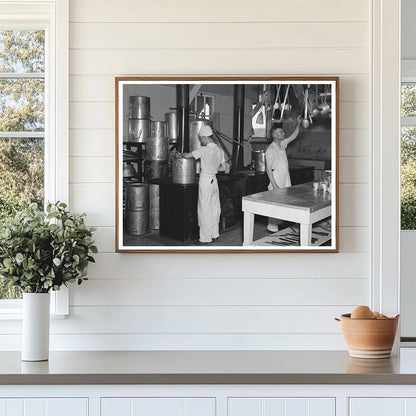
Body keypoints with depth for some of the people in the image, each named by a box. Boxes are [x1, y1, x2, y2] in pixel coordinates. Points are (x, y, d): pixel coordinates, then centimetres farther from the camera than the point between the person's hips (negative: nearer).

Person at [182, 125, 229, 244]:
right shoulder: (219, 150, 5)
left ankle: (205, 238, 2)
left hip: (205, 181, -7)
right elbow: (225, 168, 11)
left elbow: (187, 156, -15)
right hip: (214, 180, 7)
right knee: (214, 209, 14)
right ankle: (215, 234, 23)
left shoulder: (204, 150, -17)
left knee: (205, 210, -1)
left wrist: (181, 154, 6)